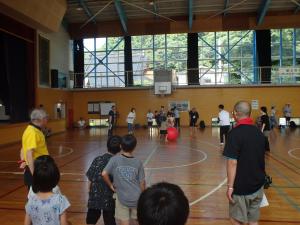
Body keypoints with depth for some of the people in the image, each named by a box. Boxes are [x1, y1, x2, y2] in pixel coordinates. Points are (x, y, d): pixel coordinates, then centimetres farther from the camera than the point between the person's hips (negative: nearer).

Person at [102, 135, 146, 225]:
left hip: (122, 198, -1)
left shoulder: (114, 159, -11)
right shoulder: (138, 162, -6)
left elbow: (104, 174, -17)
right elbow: (142, 182, -1)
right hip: (137, 198, 1)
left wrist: (111, 186, -1)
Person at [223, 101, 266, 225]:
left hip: (241, 187, -6)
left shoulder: (235, 133, -18)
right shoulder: (259, 132, 4)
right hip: (258, 185, 6)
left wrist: (230, 187, -15)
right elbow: (260, 157, 14)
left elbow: (232, 162, -22)